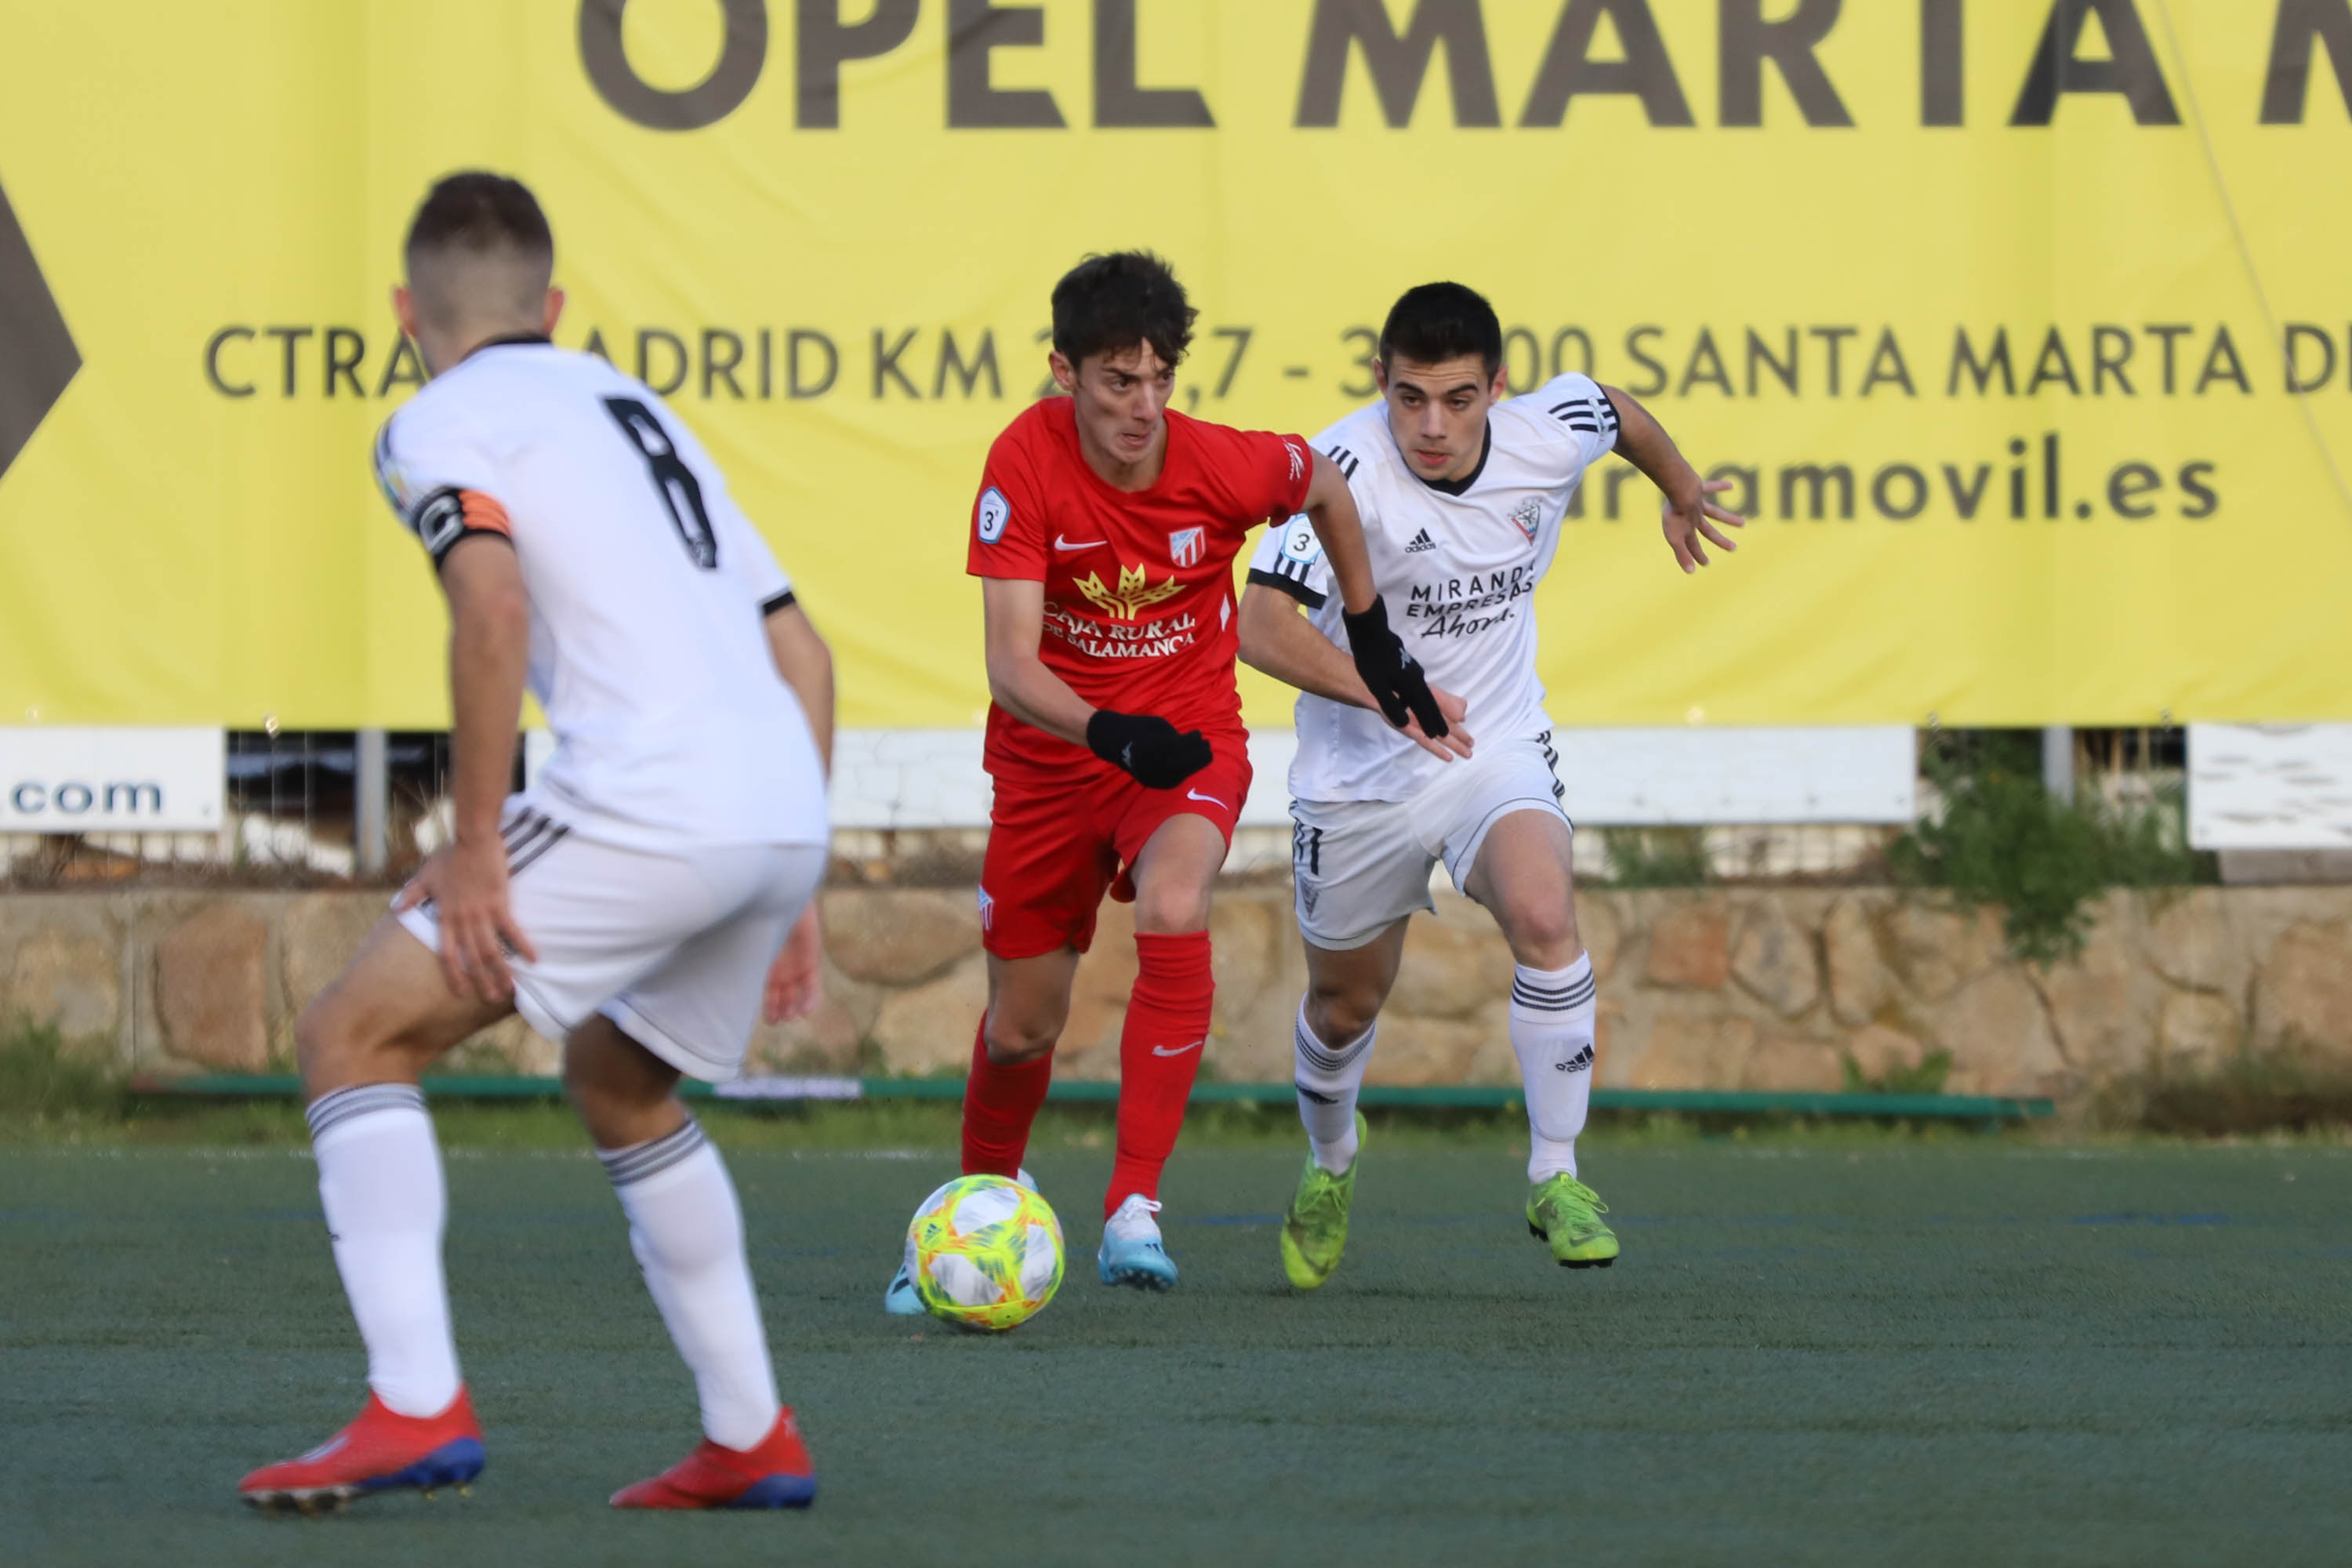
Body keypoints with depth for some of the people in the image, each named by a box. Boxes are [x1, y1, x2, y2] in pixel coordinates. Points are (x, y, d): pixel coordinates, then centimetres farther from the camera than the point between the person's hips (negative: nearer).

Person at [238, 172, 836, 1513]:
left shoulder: (442, 424, 6)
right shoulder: (635, 407, 28)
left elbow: (494, 606, -15)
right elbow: (801, 651, 26)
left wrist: (475, 845, -12)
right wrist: (790, 888, 28)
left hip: (647, 793, -8)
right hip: (783, 806, 8)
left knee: (355, 1038, 2)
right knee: (621, 1085, 30)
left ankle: (417, 1406, -11)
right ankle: (754, 1441, 27)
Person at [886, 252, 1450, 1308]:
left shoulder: (1229, 466, -19)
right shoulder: (1025, 461, -21)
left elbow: (1323, 485, 7)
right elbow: (1011, 664, -26)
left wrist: (1371, 635, 15)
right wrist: (1109, 732, -44)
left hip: (1190, 741, -1)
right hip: (1052, 754, 1)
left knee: (1173, 912, -33)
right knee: (1022, 1026, 9)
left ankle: (1133, 1212, -32)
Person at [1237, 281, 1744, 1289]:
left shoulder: (1551, 433, -14)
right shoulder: (1347, 468, -26)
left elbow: (1619, 411, 12)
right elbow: (1262, 625, -31)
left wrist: (1682, 494, 32)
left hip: (1497, 748, 1)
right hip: (1358, 775, -1)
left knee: (1543, 916, -28)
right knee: (1346, 1002, 16)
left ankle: (1556, 1177, -14)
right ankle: (1330, 1166, 50)